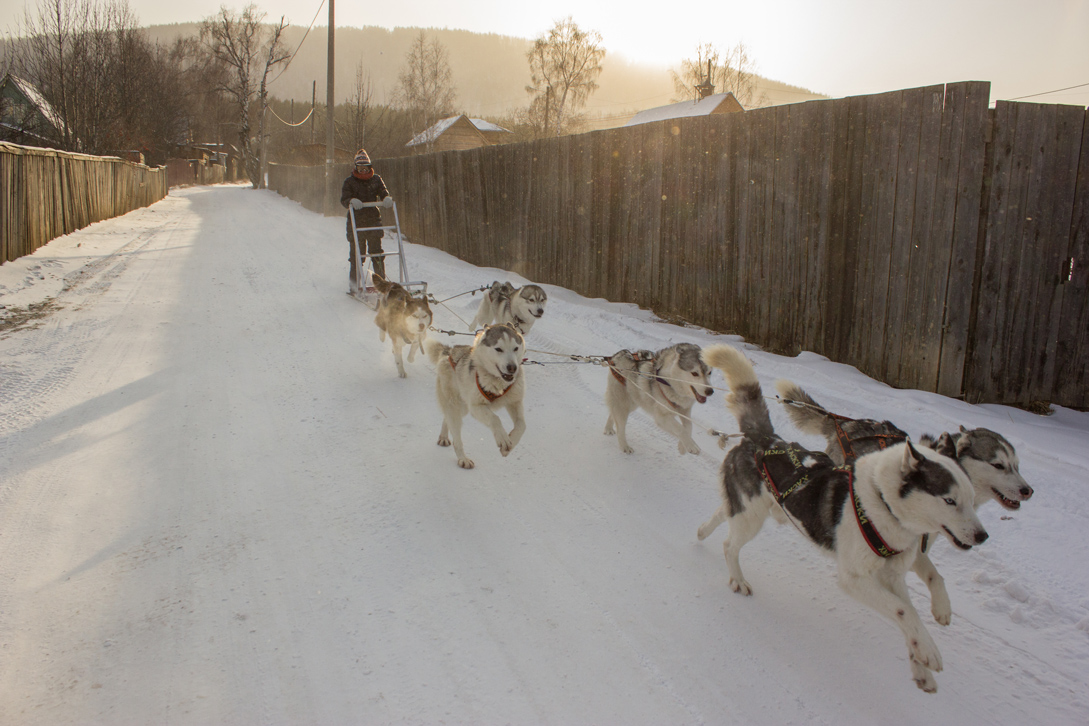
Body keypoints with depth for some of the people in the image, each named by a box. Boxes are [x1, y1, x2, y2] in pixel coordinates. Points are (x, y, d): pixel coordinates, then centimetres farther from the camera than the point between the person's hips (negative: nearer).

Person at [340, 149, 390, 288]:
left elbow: (384, 193, 8)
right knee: (356, 255, 0)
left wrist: (386, 199, -16)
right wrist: (352, 201, -27)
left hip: (374, 221, 2)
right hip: (356, 223, -2)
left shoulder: (376, 179, 10)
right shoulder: (349, 182, 3)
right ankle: (354, 285, 8)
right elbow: (343, 200, -4)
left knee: (377, 253, 2)